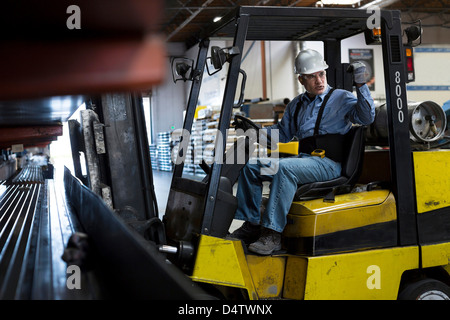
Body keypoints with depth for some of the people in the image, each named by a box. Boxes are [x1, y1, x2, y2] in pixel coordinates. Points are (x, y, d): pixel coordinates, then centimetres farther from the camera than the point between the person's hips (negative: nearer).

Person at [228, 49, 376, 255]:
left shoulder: (341, 98, 4)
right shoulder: (296, 105, 21)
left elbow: (366, 117, -11)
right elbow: (282, 132, 29)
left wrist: (361, 85, -20)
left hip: (329, 163, -7)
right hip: (303, 159, 7)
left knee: (284, 168, -34)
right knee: (251, 166, -4)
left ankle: (272, 234, -34)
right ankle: (251, 225, -1)